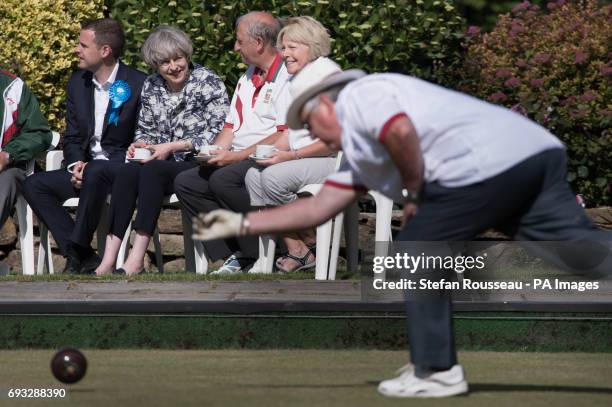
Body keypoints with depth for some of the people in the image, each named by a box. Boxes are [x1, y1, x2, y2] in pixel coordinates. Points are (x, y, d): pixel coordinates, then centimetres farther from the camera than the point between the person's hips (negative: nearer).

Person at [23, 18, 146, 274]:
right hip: (86, 169, 7)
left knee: (95, 172, -38)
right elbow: (72, 137, 15)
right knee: (33, 185, -13)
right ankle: (85, 260, -21)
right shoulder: (77, 83, 12)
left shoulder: (138, 84, -8)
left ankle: (77, 253, -30)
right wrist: (76, 164, -8)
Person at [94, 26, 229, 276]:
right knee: (127, 172, -26)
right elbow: (145, 129, 21)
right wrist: (140, 144, -4)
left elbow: (218, 133, -12)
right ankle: (108, 261, -34)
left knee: (151, 170, -33)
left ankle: (136, 259, -37)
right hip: (163, 163, 5)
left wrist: (172, 147, -16)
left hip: (200, 163, -5)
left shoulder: (208, 83, -6)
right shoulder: (151, 87, 11)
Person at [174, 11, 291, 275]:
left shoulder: (287, 78, -11)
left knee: (223, 180, -32)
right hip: (239, 160, 10)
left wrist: (236, 156, -17)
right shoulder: (248, 78, 21)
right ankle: (235, 256, -15)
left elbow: (285, 137, -19)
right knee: (185, 182, -5)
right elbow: (231, 127, 23)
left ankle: (257, 256, -20)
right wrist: (214, 153, 3)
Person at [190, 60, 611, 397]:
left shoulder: (357, 96, 5)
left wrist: (414, 194, -2)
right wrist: (241, 224, 39)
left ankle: (436, 371, 8)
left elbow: (401, 131, -16)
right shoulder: (359, 155, 34)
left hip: (486, 163, -9)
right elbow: (319, 207, 36)